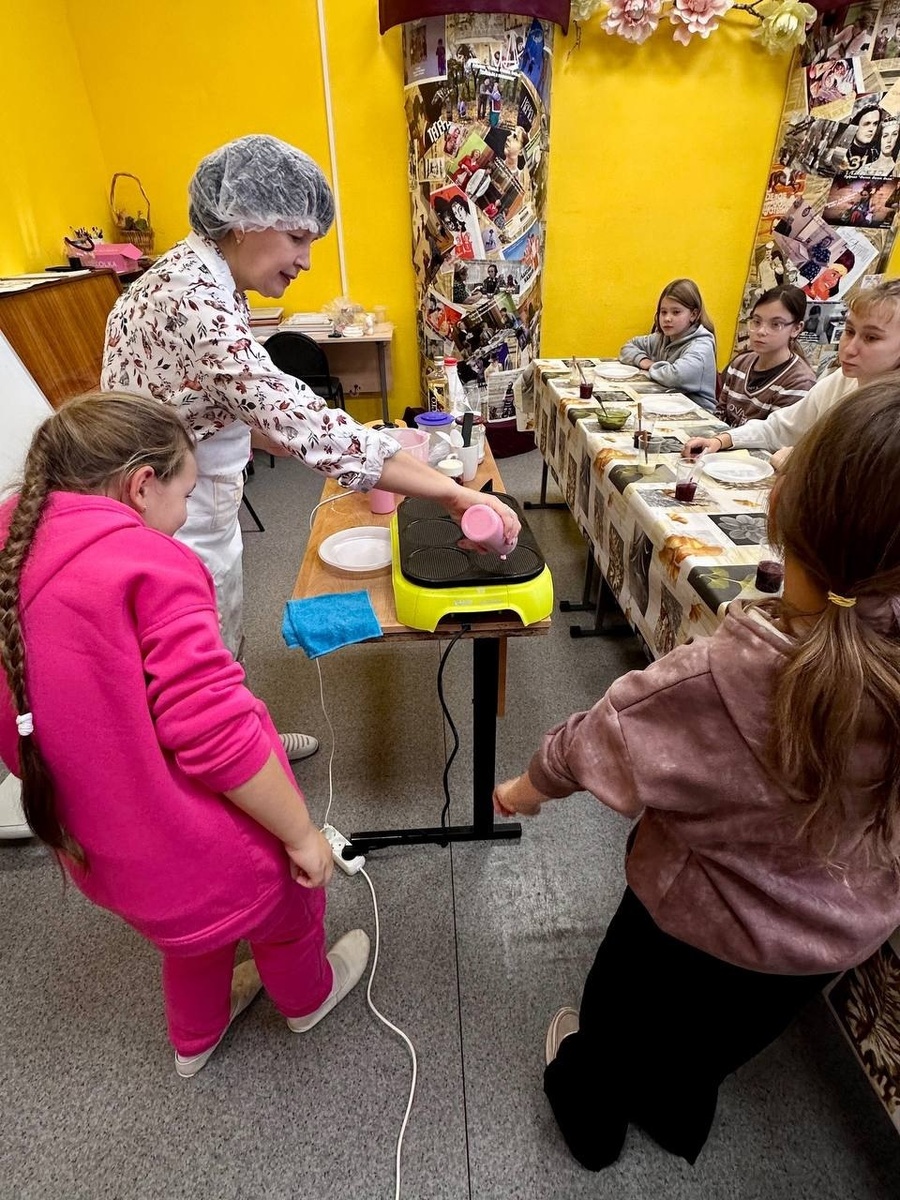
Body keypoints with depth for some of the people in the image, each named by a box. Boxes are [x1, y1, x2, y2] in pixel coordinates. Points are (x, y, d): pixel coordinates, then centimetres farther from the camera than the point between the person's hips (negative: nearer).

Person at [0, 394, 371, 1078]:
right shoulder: (149, 565, -28)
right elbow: (217, 734, -30)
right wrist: (303, 834, -17)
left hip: (98, 844, 7)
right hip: (201, 843, -6)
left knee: (194, 918, 36)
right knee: (282, 904, 27)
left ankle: (195, 1038, 63)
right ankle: (309, 997, 58)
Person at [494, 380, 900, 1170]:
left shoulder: (727, 680, -39)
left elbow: (594, 741, -22)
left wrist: (525, 789, -3)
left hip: (705, 924, -4)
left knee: (618, 1019, 30)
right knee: (713, 1042, 35)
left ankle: (593, 1118, 61)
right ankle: (677, 1119, 66)